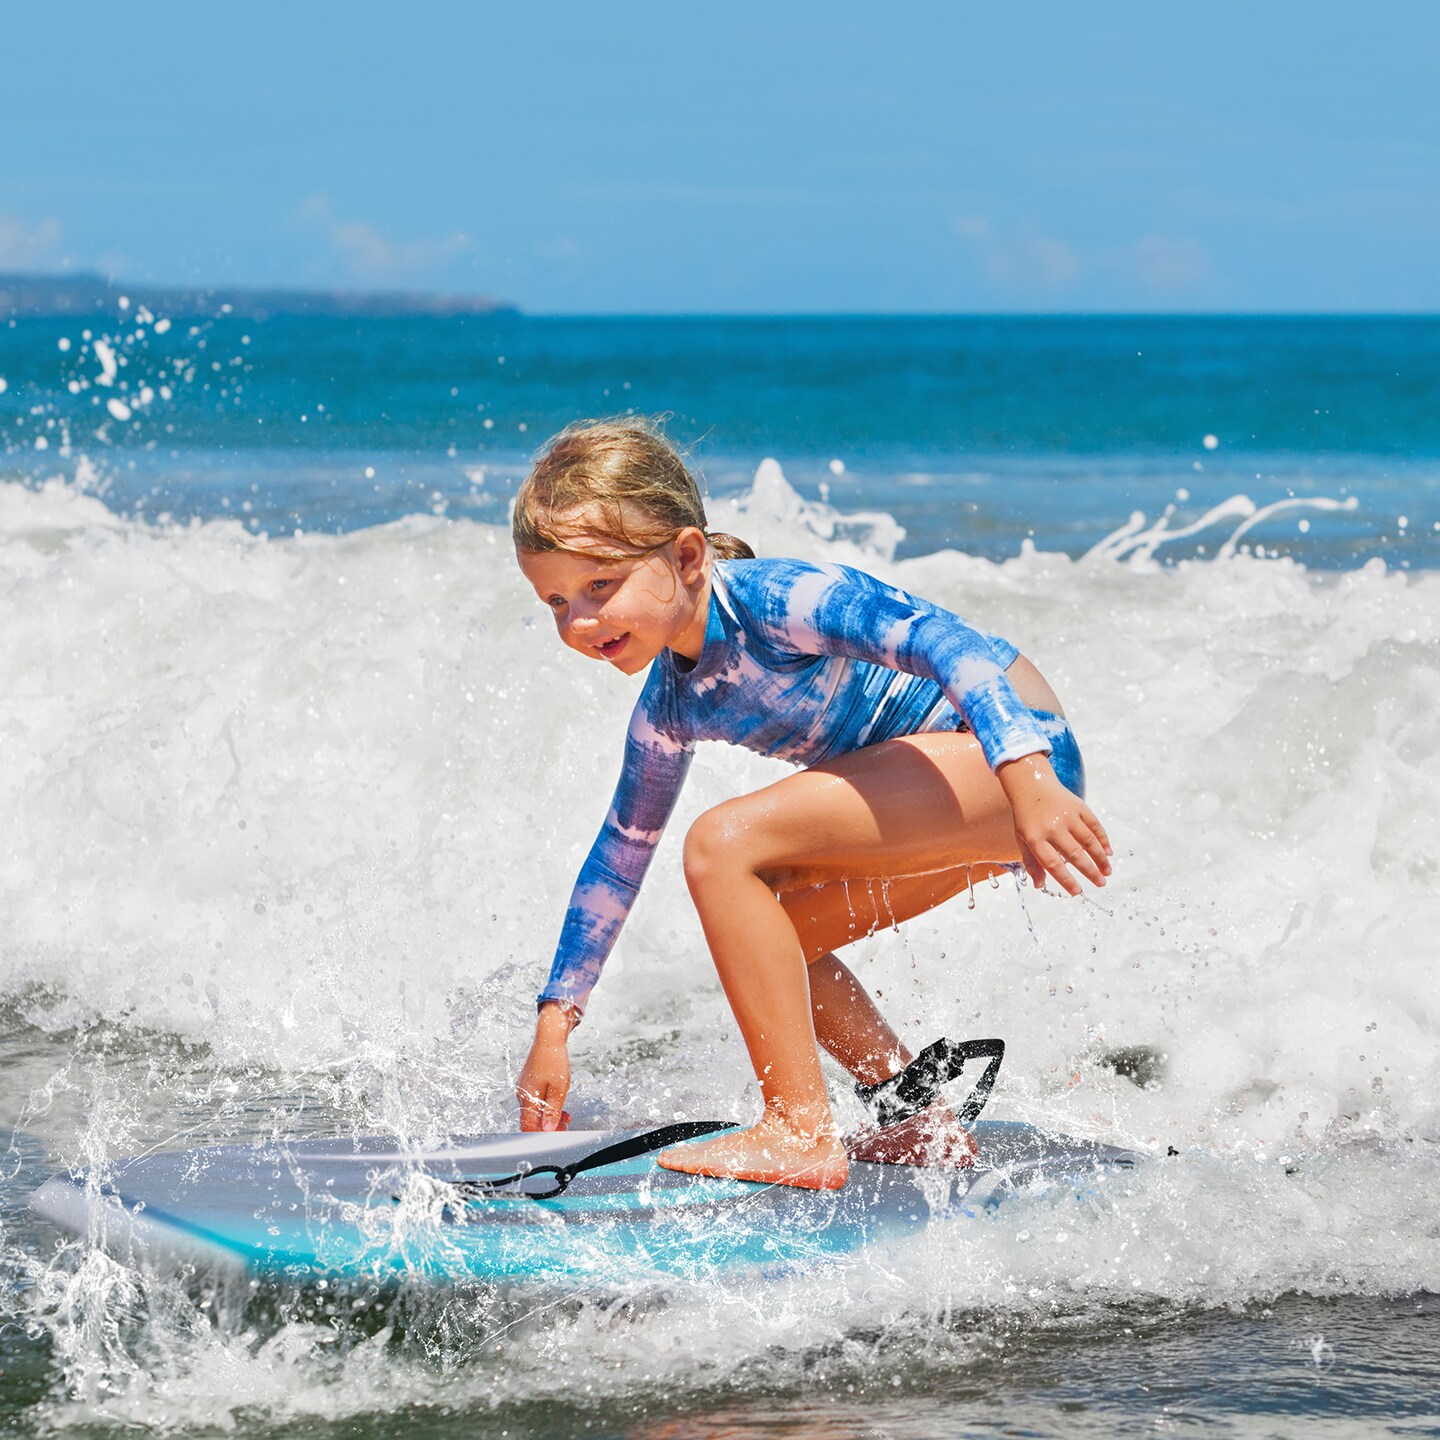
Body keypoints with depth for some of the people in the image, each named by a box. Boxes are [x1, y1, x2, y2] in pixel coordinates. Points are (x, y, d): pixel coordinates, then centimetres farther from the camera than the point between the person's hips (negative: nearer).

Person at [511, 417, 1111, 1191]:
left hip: (1016, 748, -10)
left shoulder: (773, 598, -19)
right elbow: (621, 852, 20)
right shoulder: (669, 706, 8)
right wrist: (555, 1020, 20)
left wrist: (1027, 775, -43)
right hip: (960, 805, 10)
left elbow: (945, 642, -29)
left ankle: (801, 1135, -18)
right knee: (758, 937, 14)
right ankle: (927, 1130, 19)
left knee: (723, 843, -19)